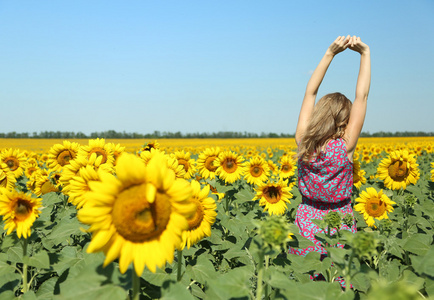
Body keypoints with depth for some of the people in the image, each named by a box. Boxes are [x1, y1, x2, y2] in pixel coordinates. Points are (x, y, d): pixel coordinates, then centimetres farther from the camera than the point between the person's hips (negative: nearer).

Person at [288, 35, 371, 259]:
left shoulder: (303, 142, -7)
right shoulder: (345, 147, -16)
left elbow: (310, 92, -1)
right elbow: (361, 96, -13)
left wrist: (330, 53, -1)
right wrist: (365, 53, -7)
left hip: (306, 228, 4)